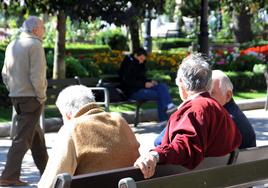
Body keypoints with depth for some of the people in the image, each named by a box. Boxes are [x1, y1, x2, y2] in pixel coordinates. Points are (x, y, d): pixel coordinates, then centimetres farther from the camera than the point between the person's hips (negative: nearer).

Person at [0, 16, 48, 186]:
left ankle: (46, 170, 28)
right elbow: (37, 75, -20)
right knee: (23, 137, -6)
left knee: (36, 134, 18)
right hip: (31, 97, -8)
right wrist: (41, 96, -11)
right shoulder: (35, 45, -13)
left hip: (16, 97, 8)